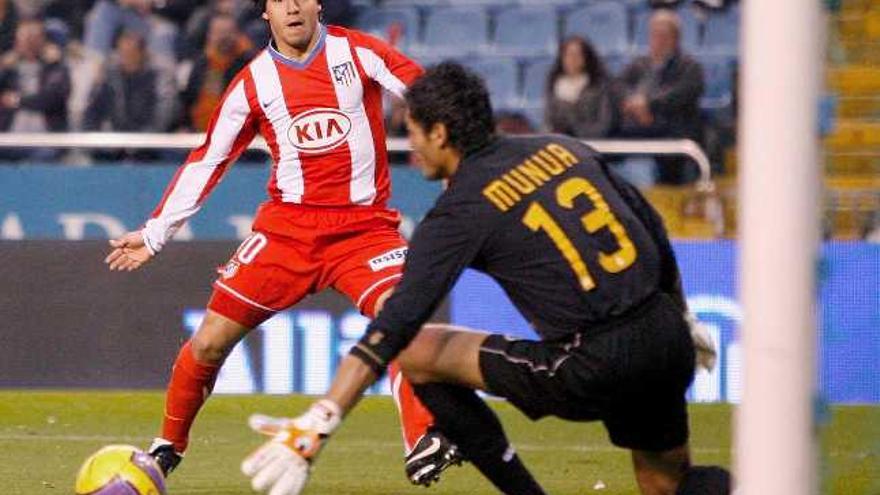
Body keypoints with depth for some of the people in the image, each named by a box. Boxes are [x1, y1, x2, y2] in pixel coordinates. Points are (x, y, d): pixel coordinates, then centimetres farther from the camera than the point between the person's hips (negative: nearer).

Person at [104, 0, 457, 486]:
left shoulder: (357, 52, -1)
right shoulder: (252, 82, 5)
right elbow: (207, 161, 13)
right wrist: (155, 233, 13)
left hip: (364, 224, -2)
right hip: (287, 223, 2)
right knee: (209, 341, 1)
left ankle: (423, 443, -34)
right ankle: (168, 445, 23)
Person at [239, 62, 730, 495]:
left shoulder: (460, 211, -4)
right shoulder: (563, 149, 15)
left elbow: (394, 327, -11)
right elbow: (656, 234, 20)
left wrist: (316, 427, -15)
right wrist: (683, 325, 34)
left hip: (595, 366, -6)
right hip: (668, 339, 6)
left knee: (420, 353, 8)